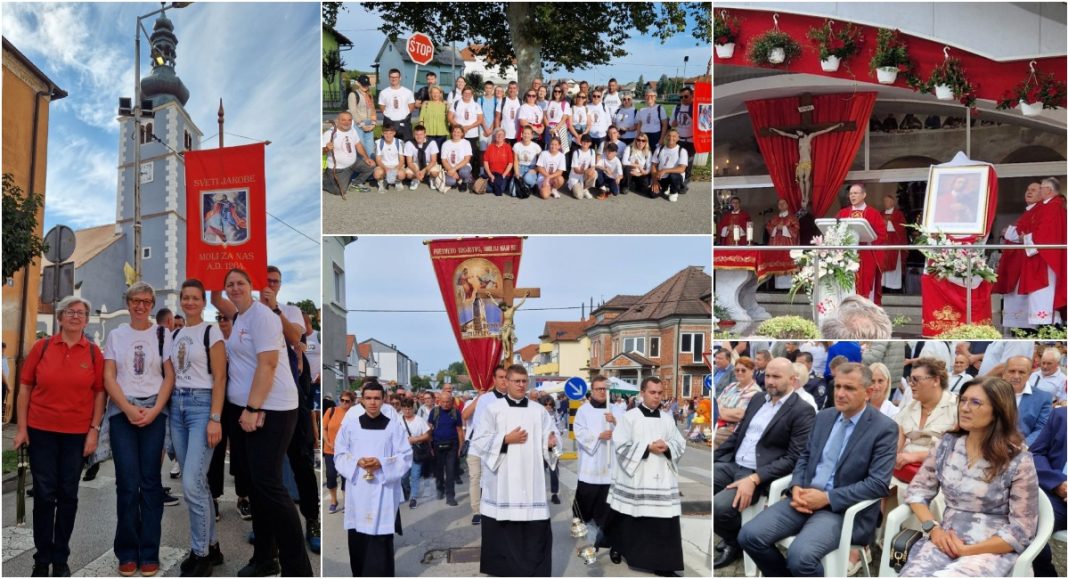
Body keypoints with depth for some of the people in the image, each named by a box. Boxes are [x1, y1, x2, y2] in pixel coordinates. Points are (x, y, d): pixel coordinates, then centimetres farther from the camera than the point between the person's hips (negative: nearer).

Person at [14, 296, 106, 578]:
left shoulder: (94, 352, 0)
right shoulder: (41, 347, -2)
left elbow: (99, 394, 3)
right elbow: (25, 388, 2)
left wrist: (94, 430, -3)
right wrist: (21, 428, -2)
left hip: (77, 433, 1)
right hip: (41, 431, -1)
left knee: (68, 495, 8)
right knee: (44, 494, 4)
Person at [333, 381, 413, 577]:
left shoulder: (394, 425, 1)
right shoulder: (350, 424, 4)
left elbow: (405, 457, 0)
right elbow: (339, 455, 6)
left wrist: (381, 463, -15)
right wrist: (357, 462, -13)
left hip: (384, 491, -1)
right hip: (358, 491, 2)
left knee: (380, 542, -4)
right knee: (357, 539, 6)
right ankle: (359, 575, 21)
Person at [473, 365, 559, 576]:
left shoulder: (538, 411, 9)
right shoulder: (493, 408, 1)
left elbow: (547, 441, 6)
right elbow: (480, 441, -4)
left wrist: (551, 443, -16)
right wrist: (506, 439, -14)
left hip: (531, 480, 2)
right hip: (501, 481, -2)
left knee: (534, 529, 0)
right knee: (502, 527, 5)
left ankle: (534, 570, 8)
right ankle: (502, 566, 19)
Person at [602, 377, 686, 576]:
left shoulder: (667, 419, 10)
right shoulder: (629, 417, -3)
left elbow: (681, 444, 10)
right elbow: (620, 445, -10)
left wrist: (667, 447, -12)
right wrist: (647, 448, -16)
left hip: (662, 479, 3)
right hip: (634, 478, -3)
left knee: (664, 523, -3)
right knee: (629, 520, 10)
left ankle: (662, 564, 2)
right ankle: (618, 547, 35)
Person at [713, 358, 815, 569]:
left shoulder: (802, 412, -7)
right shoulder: (757, 400, 16)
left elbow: (794, 458, -14)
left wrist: (754, 479, -24)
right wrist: (713, 458, 6)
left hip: (760, 474, -7)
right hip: (732, 465, 7)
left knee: (719, 506, -30)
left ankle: (736, 543, 4)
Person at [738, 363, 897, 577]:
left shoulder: (884, 428, -8)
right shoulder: (824, 416, 12)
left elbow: (878, 484, -14)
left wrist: (827, 498, -18)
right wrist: (796, 487, -4)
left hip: (843, 508, -6)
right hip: (807, 497, 6)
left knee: (800, 555, -32)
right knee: (749, 536, -14)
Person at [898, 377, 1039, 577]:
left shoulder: (1018, 462, -8)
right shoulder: (948, 444, 5)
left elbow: (1021, 531, -7)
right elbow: (917, 490, 9)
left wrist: (967, 550, -13)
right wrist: (933, 528, -8)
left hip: (992, 551, -3)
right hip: (945, 542, 4)